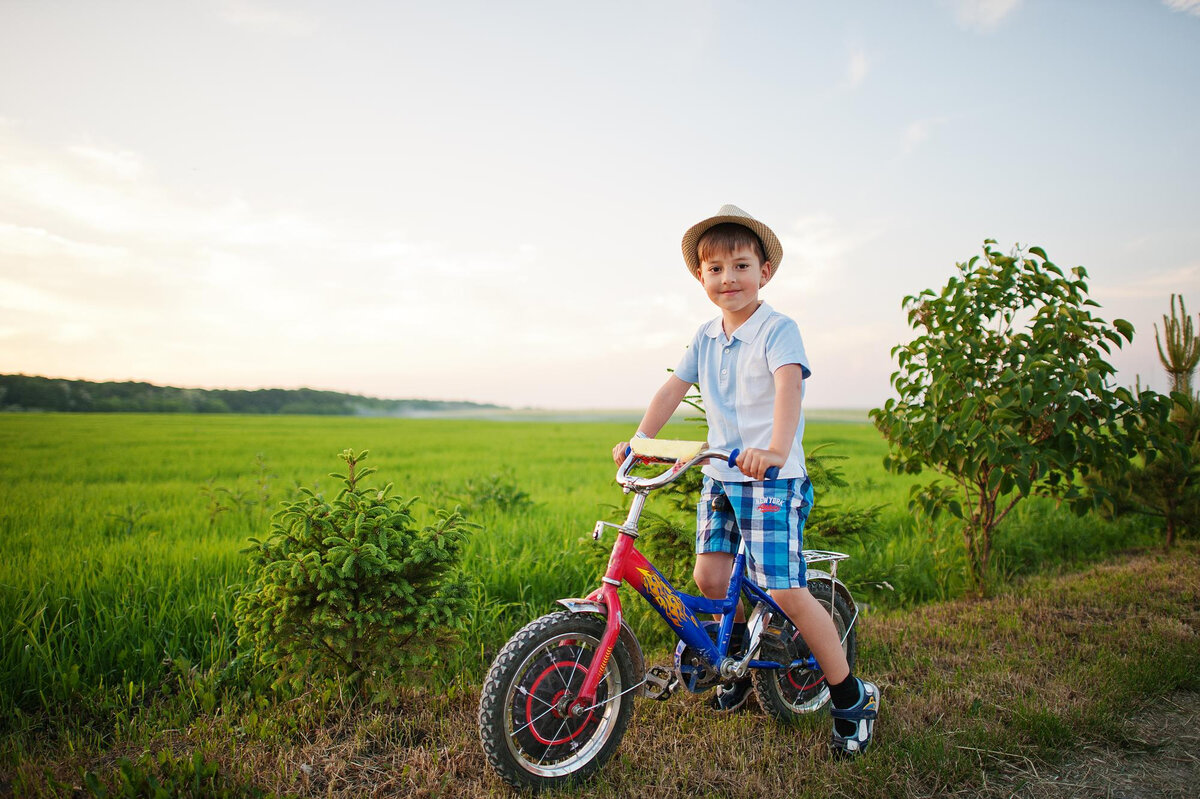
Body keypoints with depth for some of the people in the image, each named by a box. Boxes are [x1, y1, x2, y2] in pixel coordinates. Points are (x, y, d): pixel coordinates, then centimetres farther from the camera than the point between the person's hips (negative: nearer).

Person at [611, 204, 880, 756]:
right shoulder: (706, 337, 11)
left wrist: (775, 448, -43)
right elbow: (674, 387, 11)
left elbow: (788, 386, -26)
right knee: (710, 575, 0)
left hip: (773, 478, -6)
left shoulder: (777, 329, -10)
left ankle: (853, 699, 13)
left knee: (787, 594, -9)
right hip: (719, 476, 6)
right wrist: (639, 440, -1)